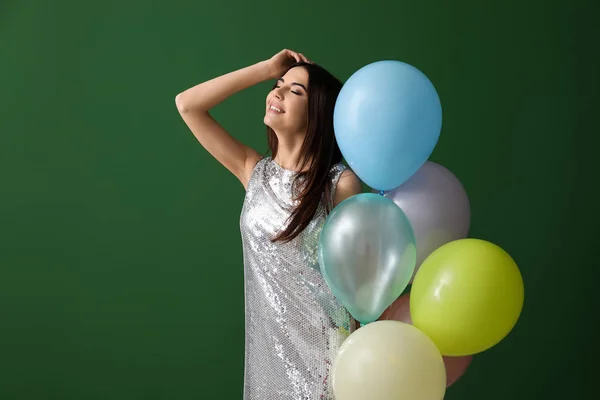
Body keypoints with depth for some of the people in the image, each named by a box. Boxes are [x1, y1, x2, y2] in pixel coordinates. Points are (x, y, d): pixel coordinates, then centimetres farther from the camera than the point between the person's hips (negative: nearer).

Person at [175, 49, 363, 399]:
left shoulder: (341, 183, -10)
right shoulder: (254, 172, 3)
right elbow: (187, 105, 0)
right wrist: (267, 69, -2)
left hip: (325, 341, -4)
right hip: (269, 340, 4)